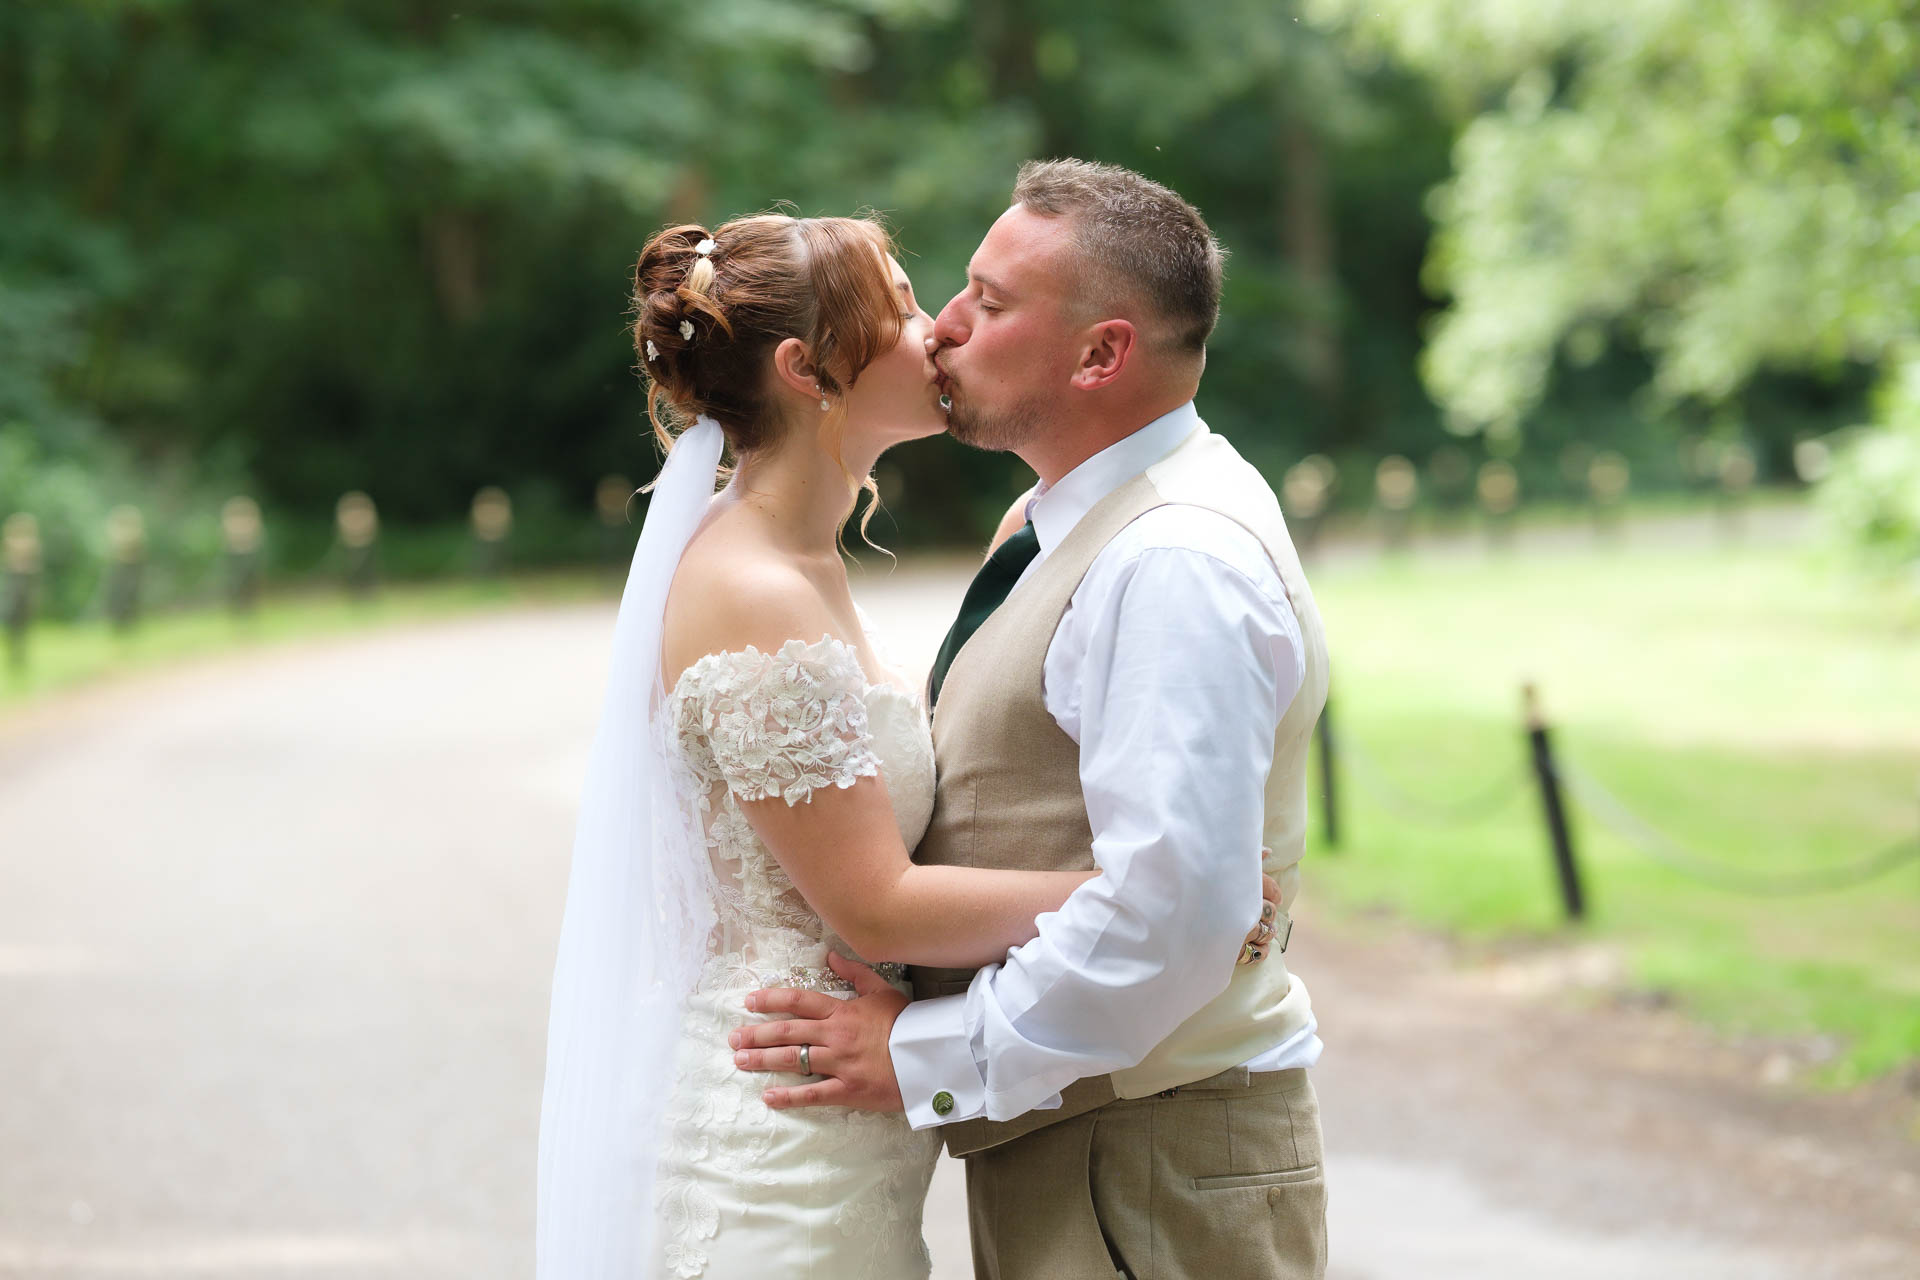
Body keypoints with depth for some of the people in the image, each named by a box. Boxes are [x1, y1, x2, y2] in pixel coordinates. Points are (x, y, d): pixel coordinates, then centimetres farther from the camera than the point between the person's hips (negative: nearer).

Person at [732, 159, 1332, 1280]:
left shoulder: (1177, 564, -21)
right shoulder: (1068, 524, 13)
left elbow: (1172, 906, -28)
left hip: (1151, 1176, -10)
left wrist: (932, 1057, -21)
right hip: (1054, 1147, 10)